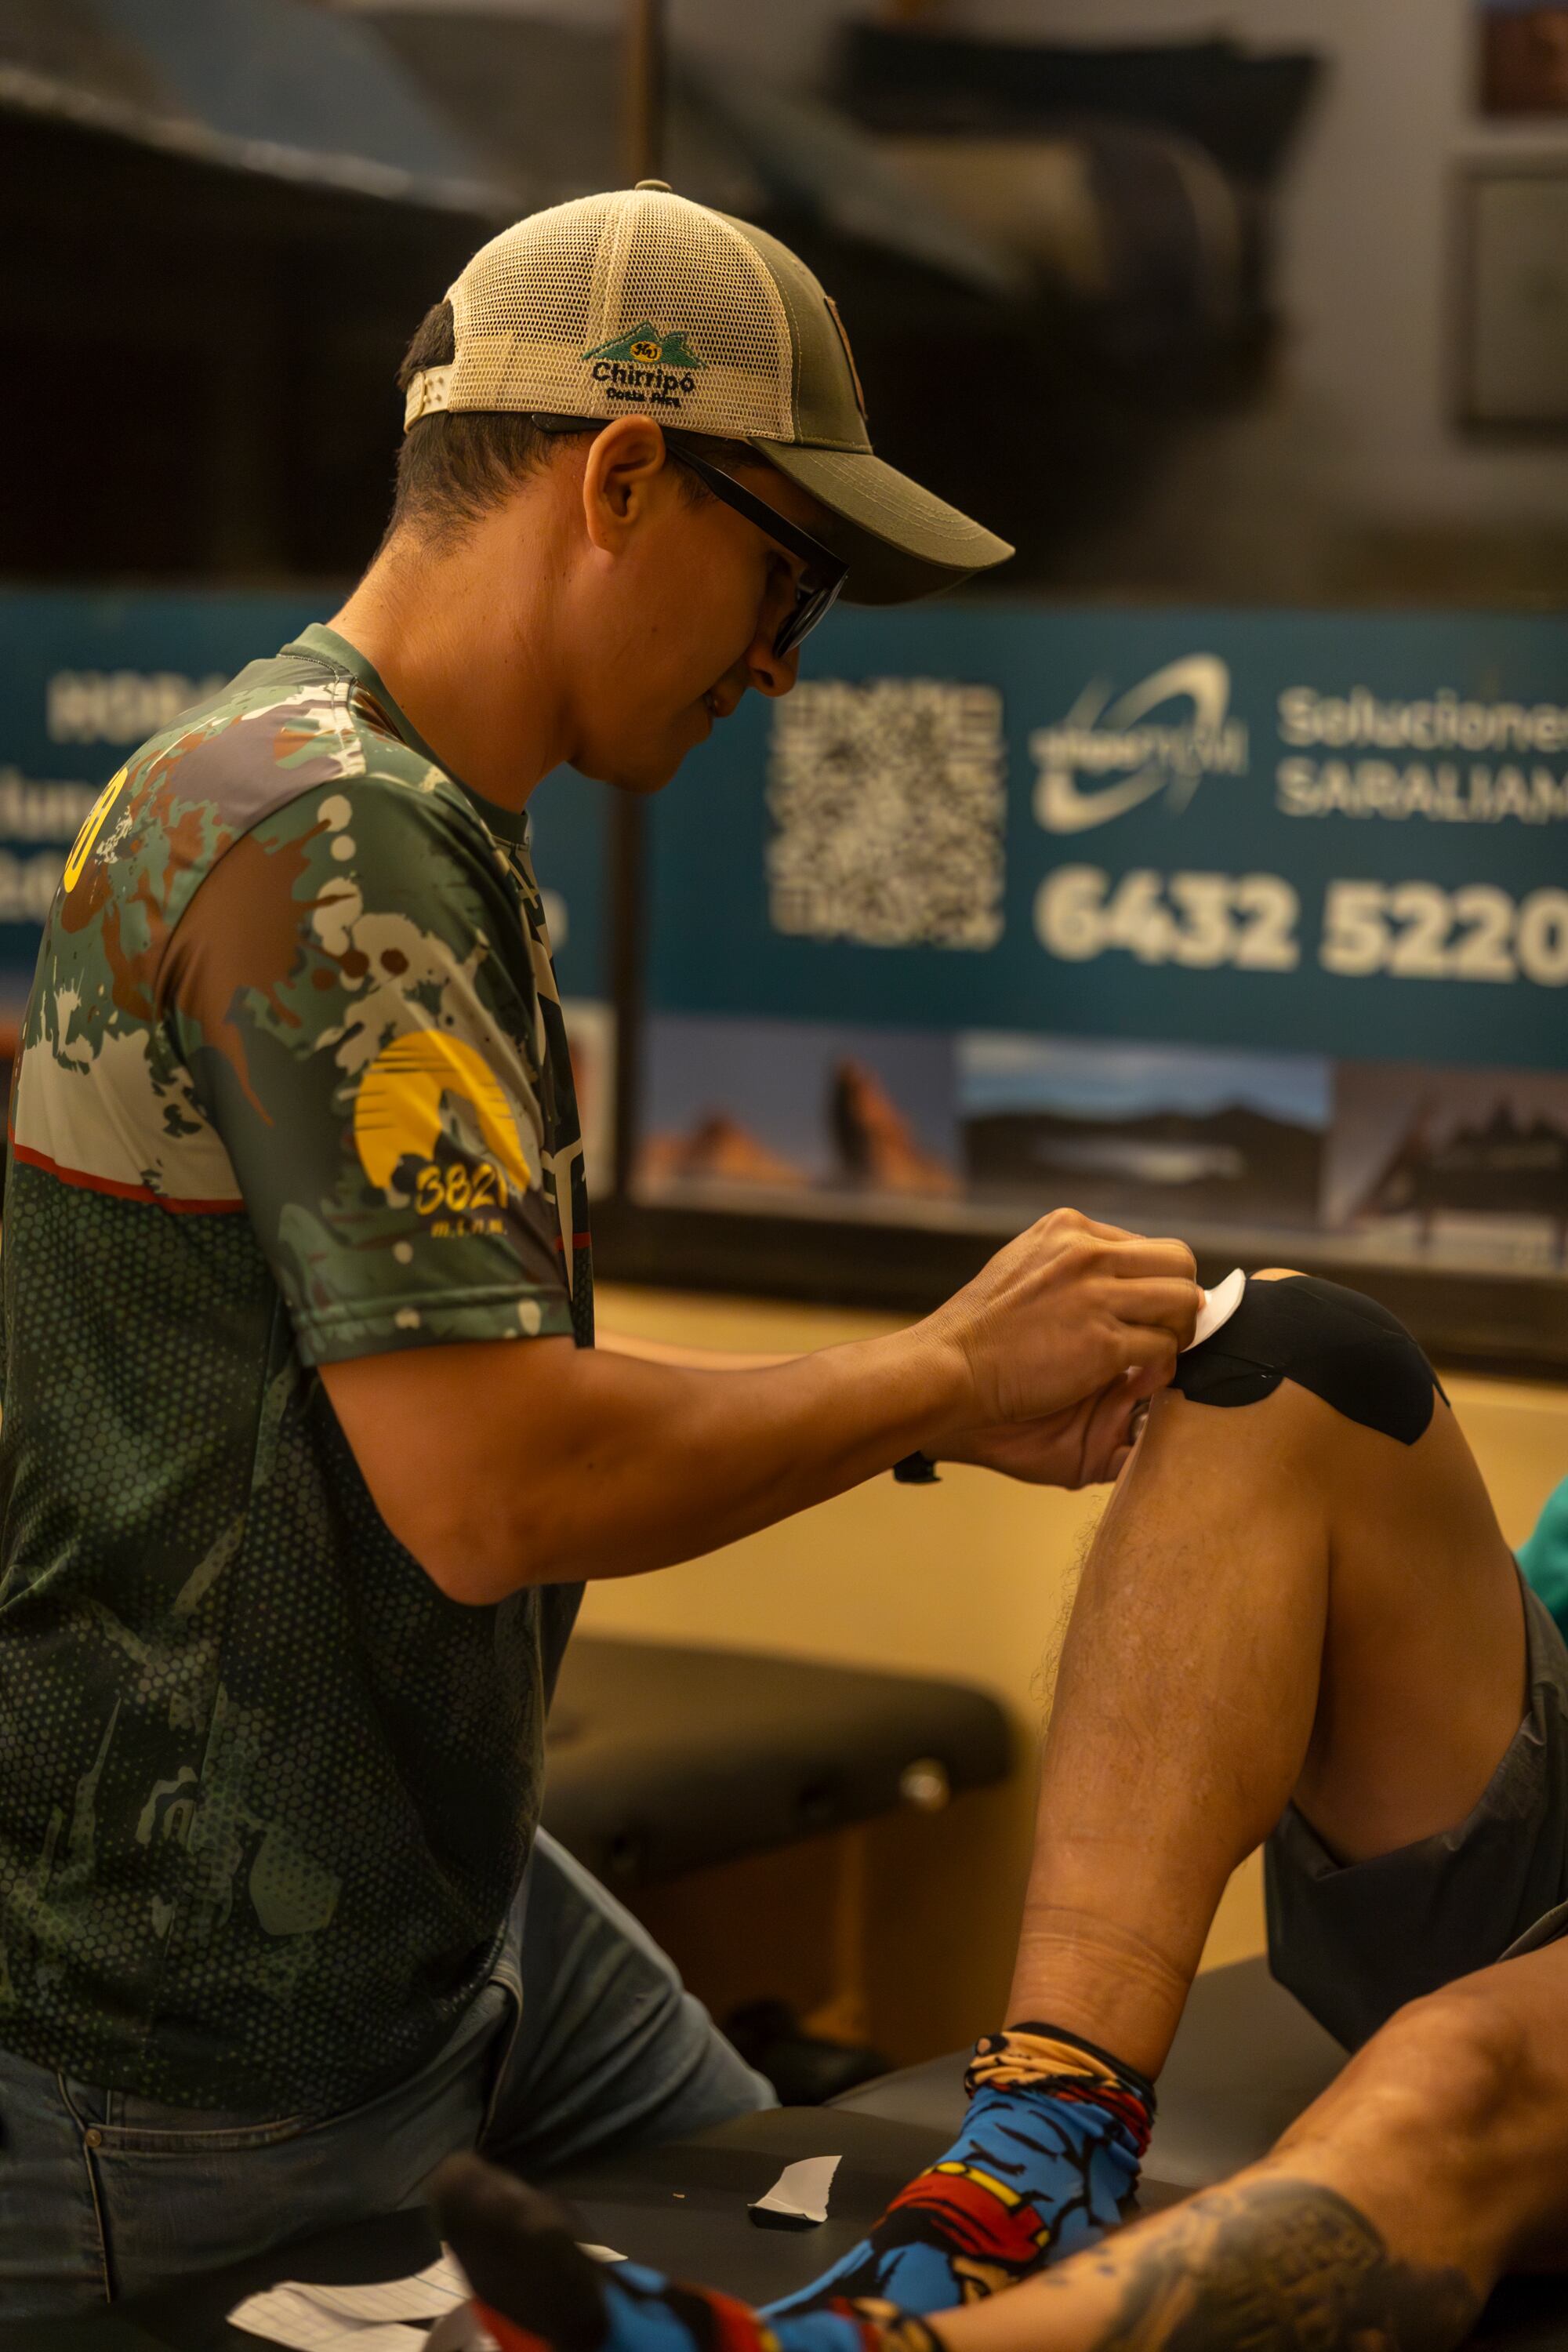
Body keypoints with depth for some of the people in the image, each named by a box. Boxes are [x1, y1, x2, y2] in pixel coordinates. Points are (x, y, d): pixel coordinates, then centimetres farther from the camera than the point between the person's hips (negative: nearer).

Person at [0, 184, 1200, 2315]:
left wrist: (943, 1413, 6)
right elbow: (488, 1490, -29)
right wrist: (942, 1369, -14)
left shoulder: (441, 848, 12)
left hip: (451, 1887, 10)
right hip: (206, 2021, -10)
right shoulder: (314, 830, -23)